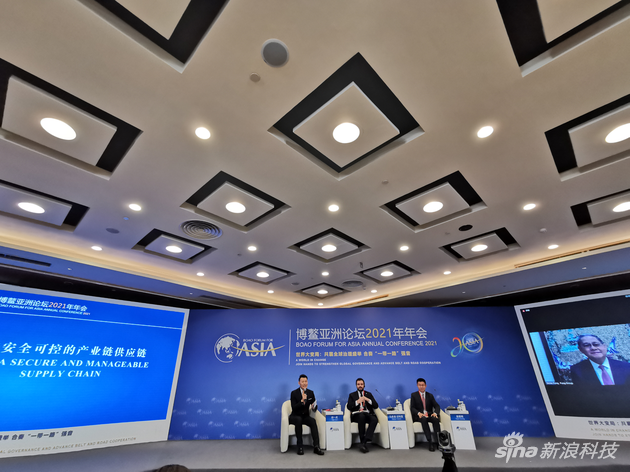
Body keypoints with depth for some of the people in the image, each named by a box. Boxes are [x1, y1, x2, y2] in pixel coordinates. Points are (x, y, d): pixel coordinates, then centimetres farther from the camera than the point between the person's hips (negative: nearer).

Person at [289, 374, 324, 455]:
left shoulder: (311, 392, 4)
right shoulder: (294, 393, -8)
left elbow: (314, 407, 5)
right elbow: (293, 408, -17)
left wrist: (314, 407, -21)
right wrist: (302, 401, -32)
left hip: (305, 416, 3)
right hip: (295, 416, -3)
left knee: (313, 421, -29)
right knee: (299, 419, -37)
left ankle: (316, 446, -29)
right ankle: (300, 446, -27)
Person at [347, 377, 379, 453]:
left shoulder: (369, 394, 22)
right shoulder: (352, 395, 19)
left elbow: (376, 406, 11)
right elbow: (349, 407, 5)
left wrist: (367, 399, -5)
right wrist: (358, 401, -8)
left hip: (368, 414, 2)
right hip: (357, 415, -2)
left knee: (375, 419, -32)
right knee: (362, 416, -37)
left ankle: (364, 442, -34)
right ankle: (362, 441, -27)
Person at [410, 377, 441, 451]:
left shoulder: (430, 395, 18)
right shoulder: (414, 395, 10)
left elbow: (437, 406, 7)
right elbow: (412, 408, 2)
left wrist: (435, 413, -17)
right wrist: (418, 413, -20)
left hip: (429, 415, 2)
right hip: (419, 416, -2)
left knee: (436, 419, -31)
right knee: (424, 419, -36)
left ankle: (437, 440, -30)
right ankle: (430, 441, -35)